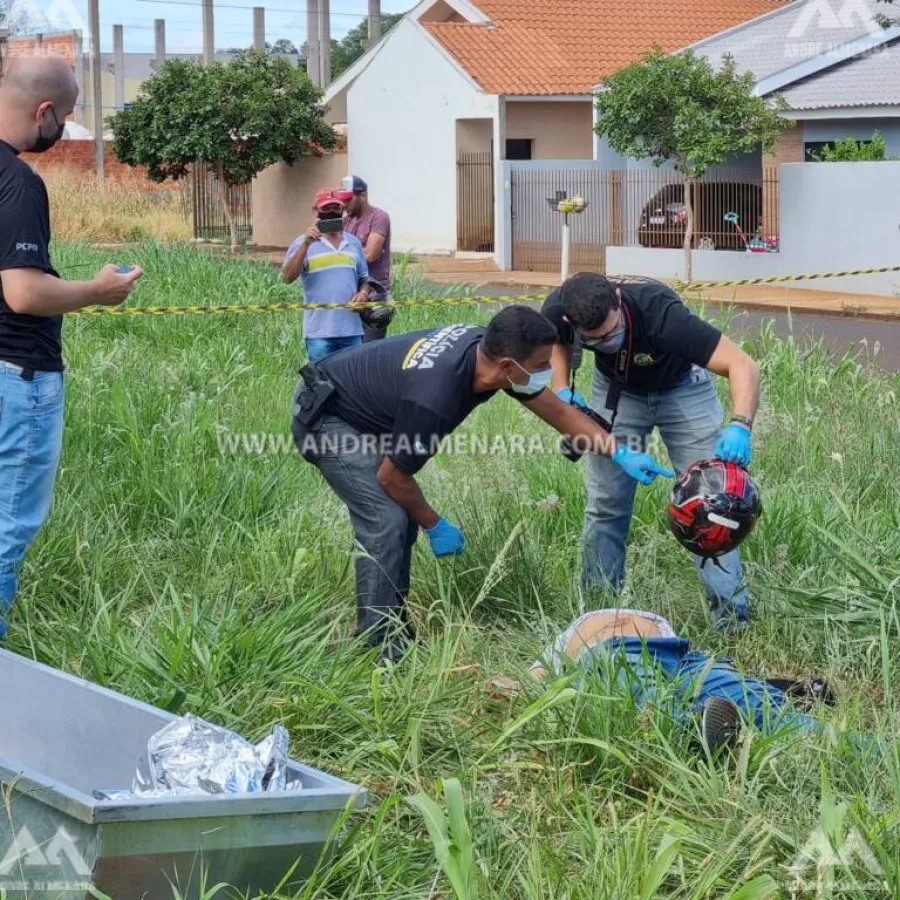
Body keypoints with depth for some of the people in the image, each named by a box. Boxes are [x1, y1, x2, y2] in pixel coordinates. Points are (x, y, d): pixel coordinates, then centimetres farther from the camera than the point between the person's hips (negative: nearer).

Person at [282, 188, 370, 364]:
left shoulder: (353, 243, 15)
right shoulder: (304, 243, 1)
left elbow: (364, 278, 23)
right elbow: (287, 277, -12)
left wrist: (363, 293, 0)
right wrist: (306, 244, -20)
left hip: (352, 329, 4)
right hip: (320, 331, -4)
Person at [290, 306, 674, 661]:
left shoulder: (485, 346, -14)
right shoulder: (433, 398, -38)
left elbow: (558, 411, 2)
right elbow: (392, 475, -21)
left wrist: (621, 453, -4)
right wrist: (435, 526, -6)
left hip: (364, 411, 9)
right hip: (324, 417, -9)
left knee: (403, 518, 7)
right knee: (386, 521, -17)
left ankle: (393, 631, 17)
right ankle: (375, 650, -11)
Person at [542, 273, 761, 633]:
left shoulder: (660, 313, -42)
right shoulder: (558, 310, -30)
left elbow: (743, 366, -43)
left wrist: (740, 426, -59)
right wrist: (562, 388, -17)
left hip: (680, 386, -3)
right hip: (616, 389, 3)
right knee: (605, 504, 0)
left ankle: (731, 612, -1)